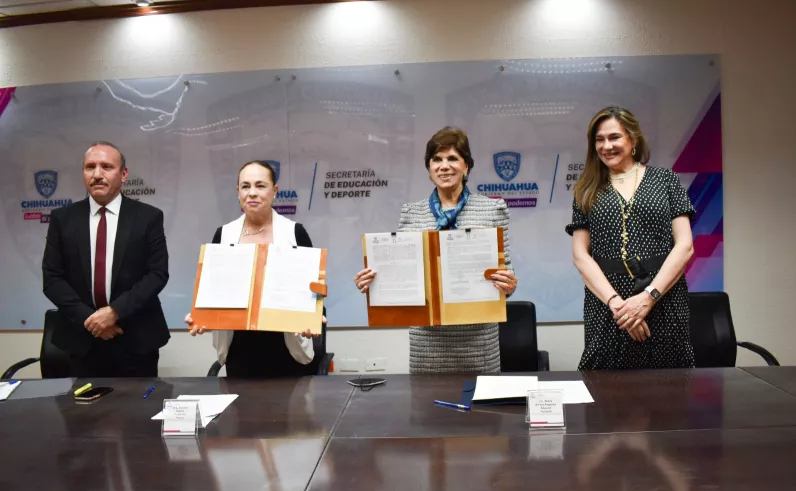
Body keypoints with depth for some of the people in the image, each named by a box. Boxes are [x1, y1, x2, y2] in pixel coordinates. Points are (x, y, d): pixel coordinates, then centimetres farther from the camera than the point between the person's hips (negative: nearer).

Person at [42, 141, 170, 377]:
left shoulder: (148, 217, -2)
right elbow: (52, 278, 1)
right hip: (83, 339, 2)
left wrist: (115, 311, -16)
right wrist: (87, 317, -12)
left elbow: (158, 273, -7)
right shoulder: (62, 218, 4)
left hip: (137, 340, -1)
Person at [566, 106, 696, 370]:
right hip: (605, 306, 1)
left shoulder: (665, 179, 7)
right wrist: (614, 301, -12)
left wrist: (649, 296, -13)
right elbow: (580, 254, 2)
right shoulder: (587, 191, 10)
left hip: (663, 303, 0)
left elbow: (684, 246, -1)